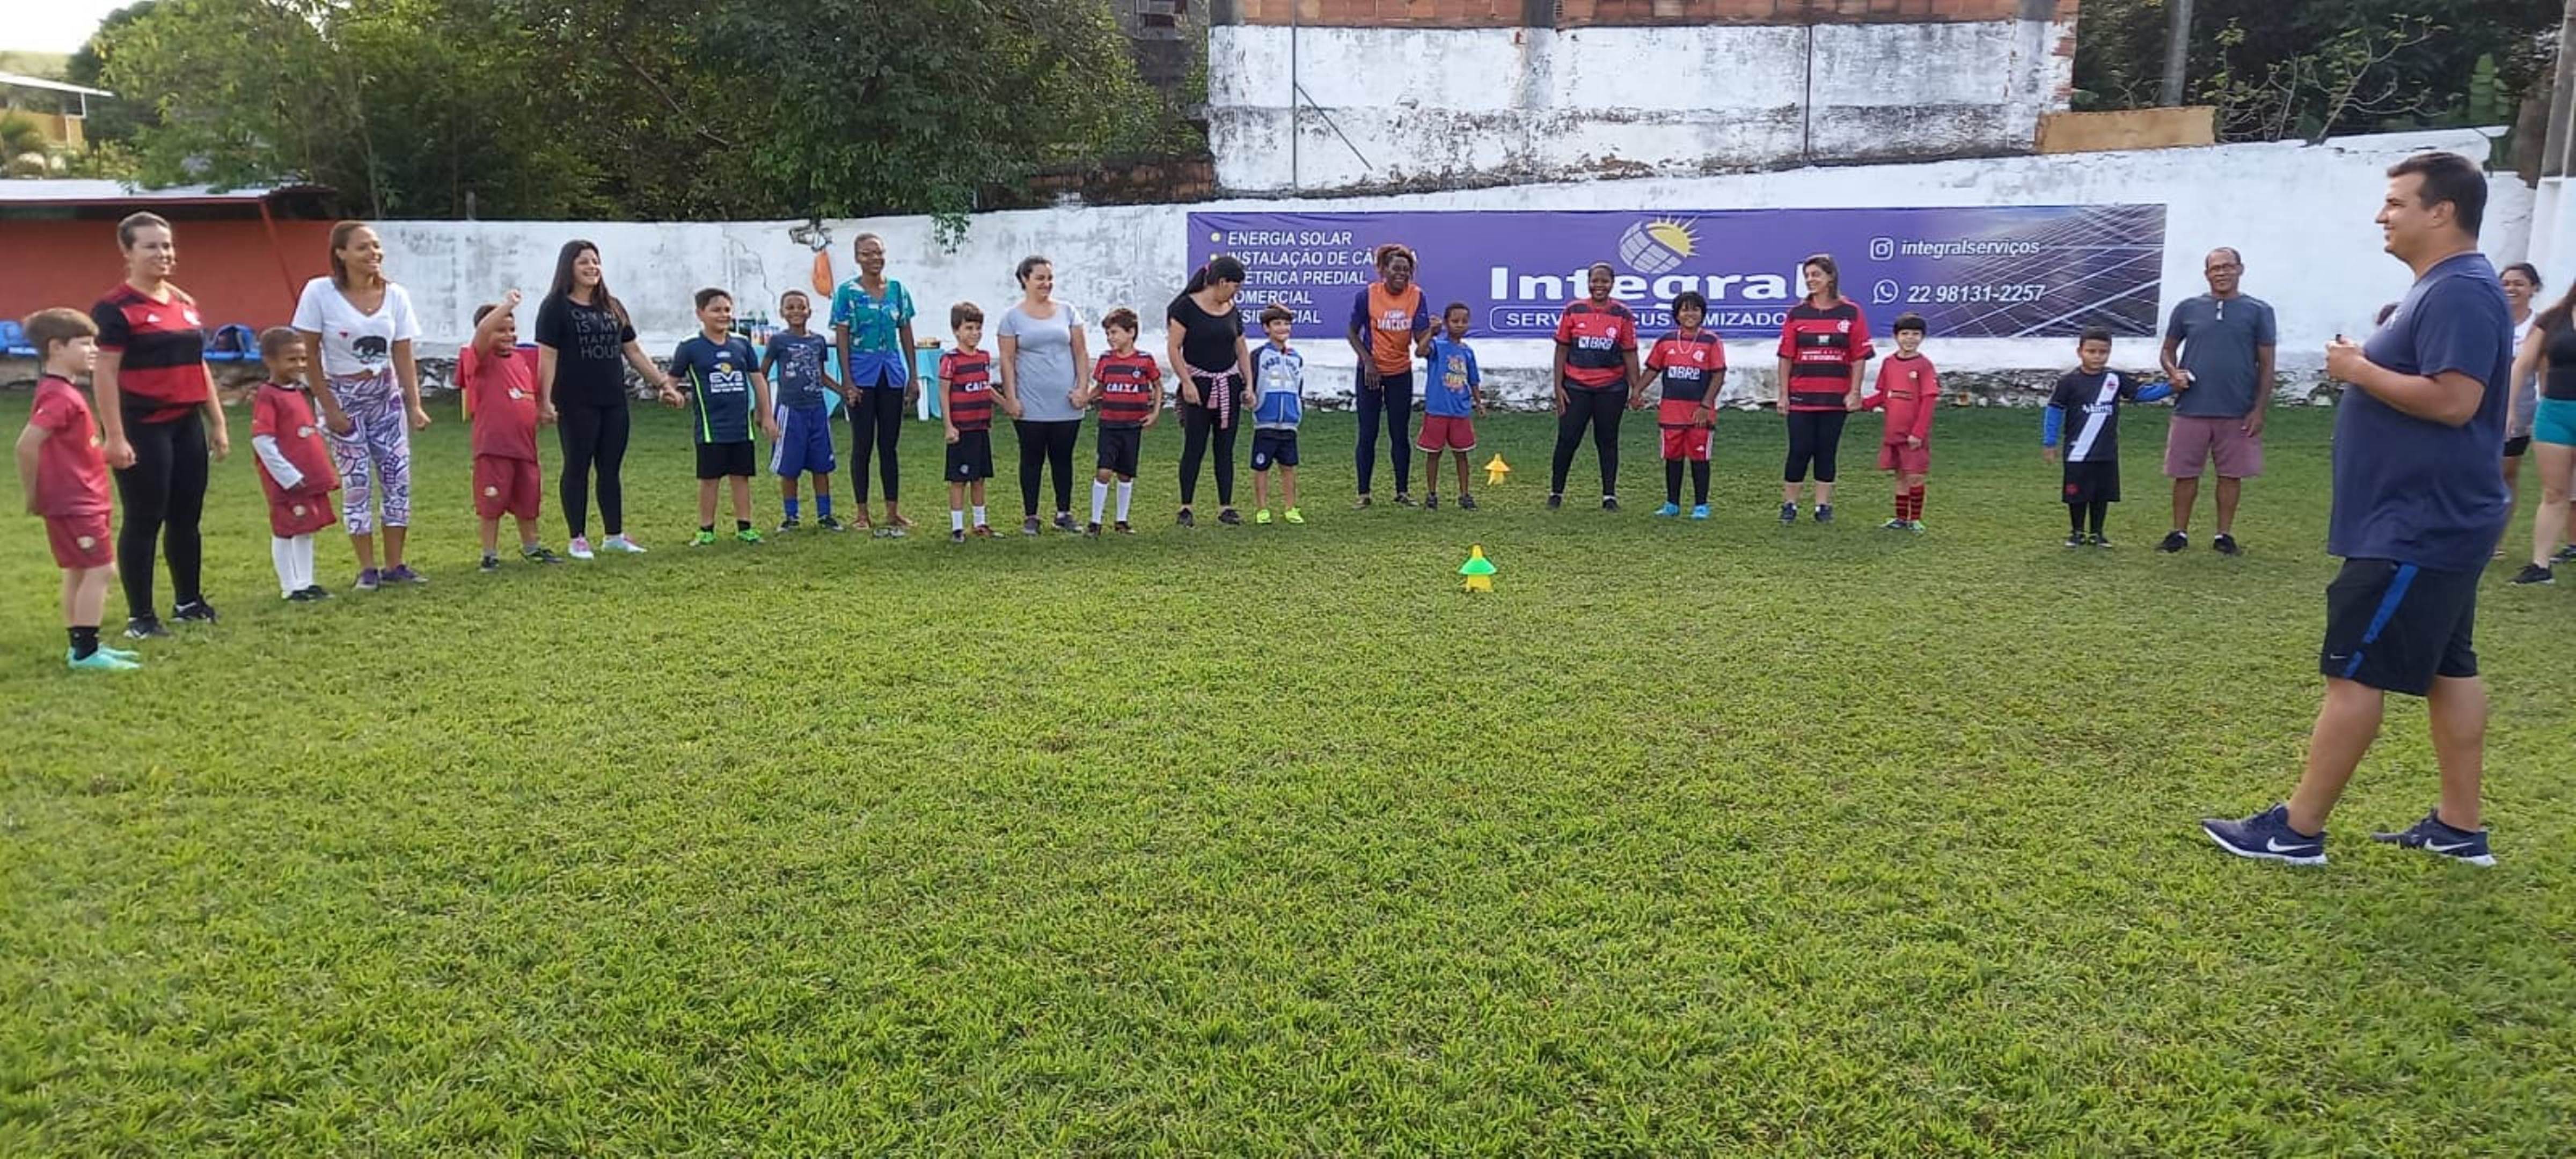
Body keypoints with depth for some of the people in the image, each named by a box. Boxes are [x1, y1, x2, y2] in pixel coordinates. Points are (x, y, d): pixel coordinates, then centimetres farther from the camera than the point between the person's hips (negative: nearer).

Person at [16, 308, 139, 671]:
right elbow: (27, 444, -24)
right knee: (101, 570, -10)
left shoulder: (63, 391, 13)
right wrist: (33, 495, -14)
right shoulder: (60, 396, -18)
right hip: (74, 502, -10)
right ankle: (85, 652, -7)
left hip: (80, 500, 10)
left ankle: (82, 647, 22)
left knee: (79, 572, 15)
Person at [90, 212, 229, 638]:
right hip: (143, 427, -7)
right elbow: (104, 375, -13)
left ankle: (190, 602, 25)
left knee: (187, 516, 13)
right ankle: (140, 616, 6)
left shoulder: (185, 303, 13)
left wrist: (217, 422, 16)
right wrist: (115, 436, -18)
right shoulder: (115, 308, -9)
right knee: (144, 521, -2)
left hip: (186, 424, 7)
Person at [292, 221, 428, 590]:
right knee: (356, 481, -2)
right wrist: (330, 407, -12)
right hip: (343, 396, -3)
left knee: (397, 476, 1)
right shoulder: (320, 293, -13)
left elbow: (403, 357, -2)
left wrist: (414, 406, -10)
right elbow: (308, 356, -9)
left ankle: (395, 565, 11)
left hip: (386, 395, 3)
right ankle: (367, 569, 7)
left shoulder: (395, 295, -4)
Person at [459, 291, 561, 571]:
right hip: (492, 447, -6)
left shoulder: (521, 359, 13)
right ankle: (490, 554, 12)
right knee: (491, 504, 1)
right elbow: (483, 331, -26)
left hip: (525, 445, 6)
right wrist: (507, 304, -25)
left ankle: (530, 547, 32)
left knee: (528, 500, 17)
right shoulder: (481, 359, -6)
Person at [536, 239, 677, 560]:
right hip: (576, 404, -5)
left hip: (614, 401, 5)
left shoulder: (612, 307, 13)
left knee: (612, 468, 9)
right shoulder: (555, 307, -4)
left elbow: (633, 351, 17)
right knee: (578, 468, 2)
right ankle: (577, 539, 10)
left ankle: (615, 535, 18)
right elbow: (547, 356, -9)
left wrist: (662, 382, 11)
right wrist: (545, 400, -17)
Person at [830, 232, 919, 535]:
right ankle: (861, 513, 11)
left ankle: (893, 510, 15)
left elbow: (906, 335, 10)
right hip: (862, 374, -3)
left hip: (892, 374, 3)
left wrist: (913, 378, 7)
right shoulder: (847, 292, -3)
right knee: (863, 445, 3)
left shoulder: (898, 290, 6)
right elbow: (842, 339, -4)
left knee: (889, 445, 9)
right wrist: (847, 381, -11)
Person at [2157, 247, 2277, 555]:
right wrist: (2173, 373, -7)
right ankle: (2179, 533, 14)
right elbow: (2168, 351, 15)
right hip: (2191, 409, 1)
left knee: (2231, 475, 5)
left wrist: (2260, 409, -3)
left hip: (2238, 412, -1)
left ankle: (2224, 535, 15)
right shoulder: (2187, 309, 7)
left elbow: (2266, 365, 3)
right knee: (2185, 473, 4)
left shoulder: (2259, 311, 4)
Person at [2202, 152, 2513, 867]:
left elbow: (2454, 400, -27)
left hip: (2416, 529, -11)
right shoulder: (2443, 288, 15)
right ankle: (2460, 827, 22)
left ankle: (2297, 829, 0)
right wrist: (2367, 365, 9)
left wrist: (2360, 371, -17)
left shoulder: (2461, 291, -19)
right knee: (2447, 669, 14)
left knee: (2355, 673, -6)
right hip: (2432, 521, 11)